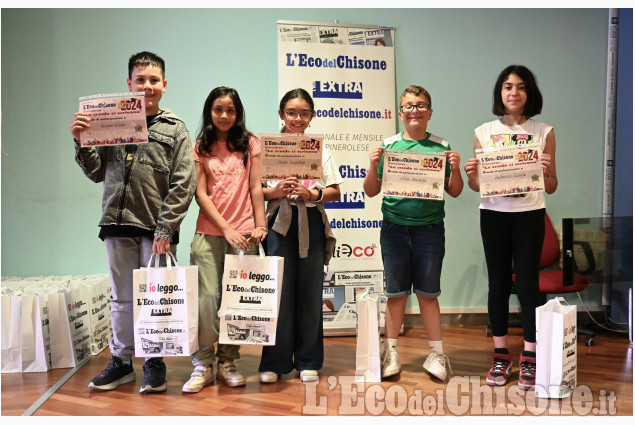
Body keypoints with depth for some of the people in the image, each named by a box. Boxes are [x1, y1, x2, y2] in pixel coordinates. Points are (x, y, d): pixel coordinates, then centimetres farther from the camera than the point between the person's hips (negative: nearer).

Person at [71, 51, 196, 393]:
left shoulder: (175, 129, 3)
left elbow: (183, 186, -4)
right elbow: (97, 173, 13)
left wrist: (164, 229, -11)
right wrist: (81, 143, -2)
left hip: (157, 227, -2)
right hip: (118, 223, 3)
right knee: (121, 297, 11)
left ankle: (154, 362, 18)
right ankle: (121, 361, 24)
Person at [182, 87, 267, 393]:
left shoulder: (249, 143, 9)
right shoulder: (200, 147, 9)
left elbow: (255, 188, 7)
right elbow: (201, 194, 2)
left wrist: (260, 225, -3)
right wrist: (226, 228, -9)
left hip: (243, 233, 0)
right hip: (209, 232, 0)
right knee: (207, 296, -5)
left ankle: (228, 362, 15)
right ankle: (203, 365, 6)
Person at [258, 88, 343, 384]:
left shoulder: (319, 149, 11)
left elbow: (334, 192, 7)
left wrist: (311, 194, -10)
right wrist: (277, 192, -15)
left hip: (312, 224, 2)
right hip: (280, 223, -1)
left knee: (310, 293, 4)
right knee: (279, 292, -2)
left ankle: (308, 362, 16)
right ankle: (274, 363, 11)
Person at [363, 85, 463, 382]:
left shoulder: (441, 147, 4)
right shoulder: (388, 146, 4)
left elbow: (455, 192, 7)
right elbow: (371, 192, 6)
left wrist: (455, 169, -10)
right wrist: (373, 167, -11)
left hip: (429, 227, 0)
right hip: (394, 226, 1)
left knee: (428, 293, 6)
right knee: (396, 292, 8)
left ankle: (436, 354, 19)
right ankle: (391, 352, 20)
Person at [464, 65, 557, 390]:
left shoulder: (543, 132, 3)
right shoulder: (484, 132, 5)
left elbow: (551, 188, 4)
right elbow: (477, 186, 7)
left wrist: (546, 172, -16)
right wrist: (470, 175, -14)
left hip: (529, 215, -1)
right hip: (493, 214, 1)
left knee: (527, 284, 0)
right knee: (498, 283, 7)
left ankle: (530, 358, 12)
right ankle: (501, 355, 19)